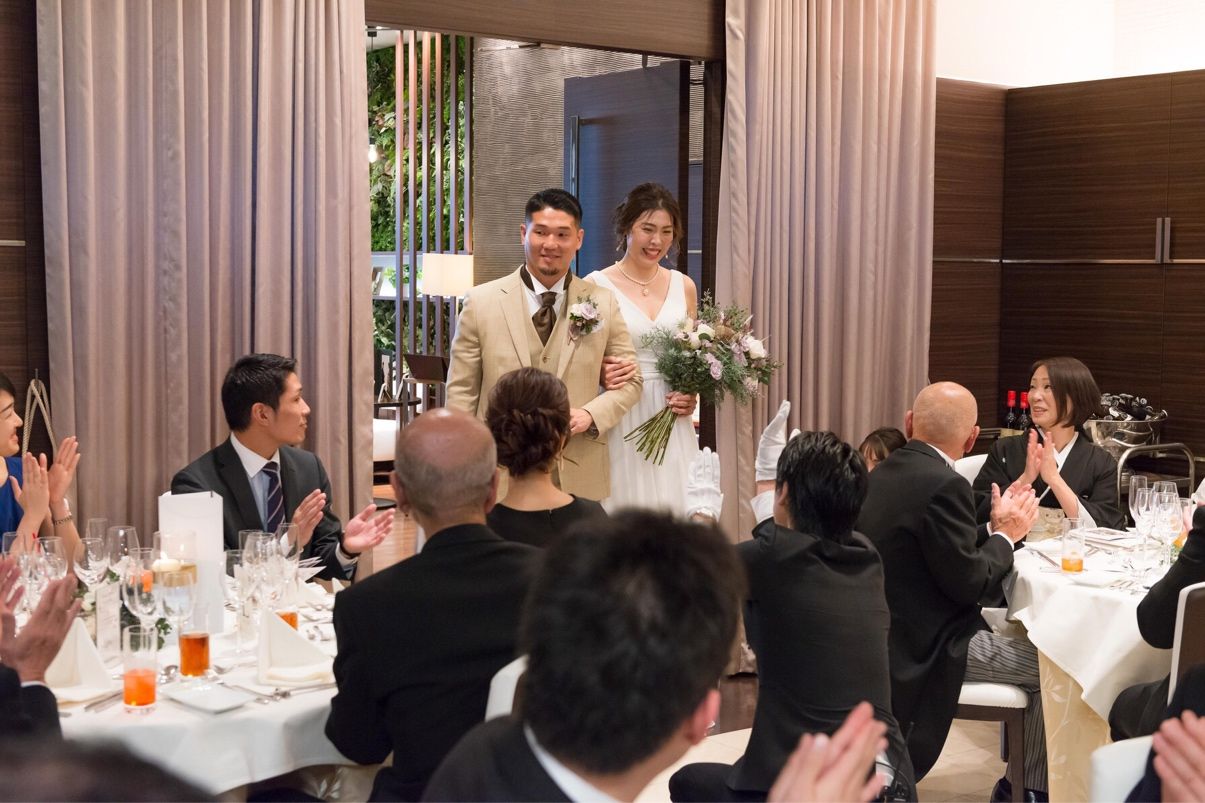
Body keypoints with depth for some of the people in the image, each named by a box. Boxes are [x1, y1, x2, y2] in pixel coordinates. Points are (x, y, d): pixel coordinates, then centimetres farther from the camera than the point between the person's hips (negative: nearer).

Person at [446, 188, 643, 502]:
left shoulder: (603, 304, 5)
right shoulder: (481, 302, 1)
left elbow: (629, 381, 10)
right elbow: (461, 392, 2)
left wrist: (591, 415, -9)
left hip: (578, 479, 1)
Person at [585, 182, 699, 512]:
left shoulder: (683, 286, 10)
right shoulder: (595, 286, -2)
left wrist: (692, 396, 0)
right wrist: (599, 374, -19)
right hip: (619, 426, -3)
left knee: (675, 507, 1)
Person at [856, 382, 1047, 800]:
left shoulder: (885, 473, 7)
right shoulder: (944, 485, -22)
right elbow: (969, 583, -18)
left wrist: (993, 529, 11)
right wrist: (1005, 536, -2)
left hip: (898, 631, 10)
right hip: (926, 645, -10)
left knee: (1025, 644, 22)